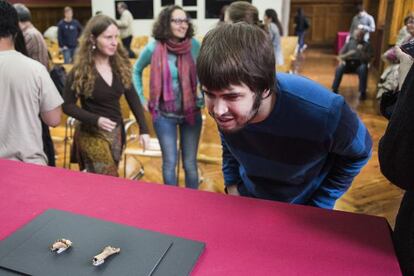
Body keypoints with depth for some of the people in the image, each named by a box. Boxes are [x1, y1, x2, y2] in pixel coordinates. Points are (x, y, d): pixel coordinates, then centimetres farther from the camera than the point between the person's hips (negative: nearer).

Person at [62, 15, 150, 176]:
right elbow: (67, 105, -8)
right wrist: (96, 120, -22)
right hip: (92, 135, -5)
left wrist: (143, 129, -2)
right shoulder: (80, 71, -13)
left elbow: (132, 98, 5)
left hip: (117, 133, 5)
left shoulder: (120, 64, -1)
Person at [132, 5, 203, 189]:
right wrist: (141, 99, 5)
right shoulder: (154, 48, -9)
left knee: (190, 163, 9)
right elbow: (136, 71, 9)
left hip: (191, 112, 1)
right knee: (170, 162, 7)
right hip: (164, 114, -1)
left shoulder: (194, 45, -7)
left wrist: (203, 95, 1)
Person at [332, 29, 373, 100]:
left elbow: (368, 59, -4)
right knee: (340, 67, -32)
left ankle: (362, 92, -29)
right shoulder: (349, 43, 9)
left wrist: (362, 51, -20)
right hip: (348, 63, 1)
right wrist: (341, 60, -21)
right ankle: (334, 90, -26)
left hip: (360, 65, -1)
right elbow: (340, 56, 3)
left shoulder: (367, 45, 5)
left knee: (363, 68, -36)